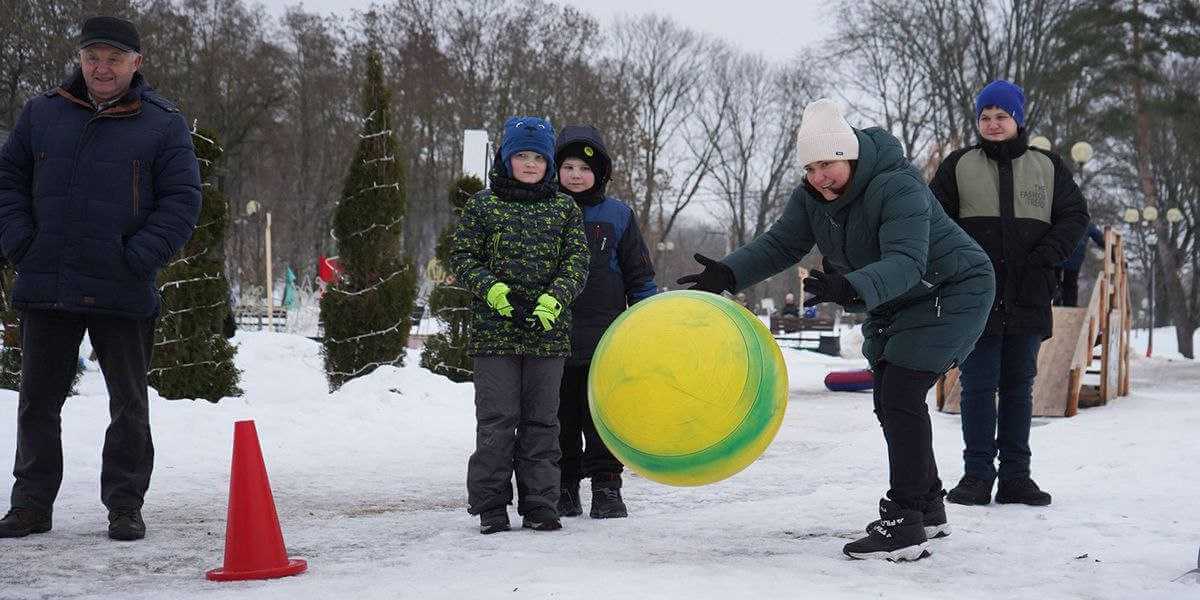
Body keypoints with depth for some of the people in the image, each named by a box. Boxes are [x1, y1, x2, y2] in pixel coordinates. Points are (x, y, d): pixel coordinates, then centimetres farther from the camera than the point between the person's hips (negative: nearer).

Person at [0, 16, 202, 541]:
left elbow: (182, 201, -3)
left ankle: (125, 506, 18)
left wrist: (138, 258, -13)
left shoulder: (163, 124, -1)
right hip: (45, 289, 2)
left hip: (123, 294, -2)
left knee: (129, 404, 7)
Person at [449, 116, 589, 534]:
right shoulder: (482, 205, 4)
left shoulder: (565, 209, 8)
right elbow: (462, 257, 4)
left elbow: (577, 262, 2)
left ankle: (539, 504, 13)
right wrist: (489, 288, -14)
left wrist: (555, 298, -16)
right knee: (497, 419, -1)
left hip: (548, 330, 2)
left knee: (542, 420, 6)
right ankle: (490, 505, 7)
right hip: (494, 328, -2)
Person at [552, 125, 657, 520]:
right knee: (562, 418, 7)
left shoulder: (617, 215, 5)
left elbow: (640, 276, 10)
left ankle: (606, 487, 10)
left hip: (605, 340, -1)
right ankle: (564, 488, 16)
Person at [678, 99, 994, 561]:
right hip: (894, 303, 10)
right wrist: (728, 274, -23)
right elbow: (780, 244, -6)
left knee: (900, 394, -20)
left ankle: (904, 526, -20)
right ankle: (928, 508, 32)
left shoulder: (898, 187, -32)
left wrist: (850, 289, -59)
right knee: (890, 401, 14)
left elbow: (905, 263, -42)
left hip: (950, 293, -10)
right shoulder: (813, 196, -6)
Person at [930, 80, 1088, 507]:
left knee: (1019, 386, 8)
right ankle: (977, 476, 4)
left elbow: (1074, 216, 6)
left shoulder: (1048, 167, 10)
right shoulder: (958, 166, 6)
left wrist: (1044, 258, -9)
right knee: (978, 385, -2)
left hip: (1027, 298, 2)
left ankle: (1015, 476, 13)